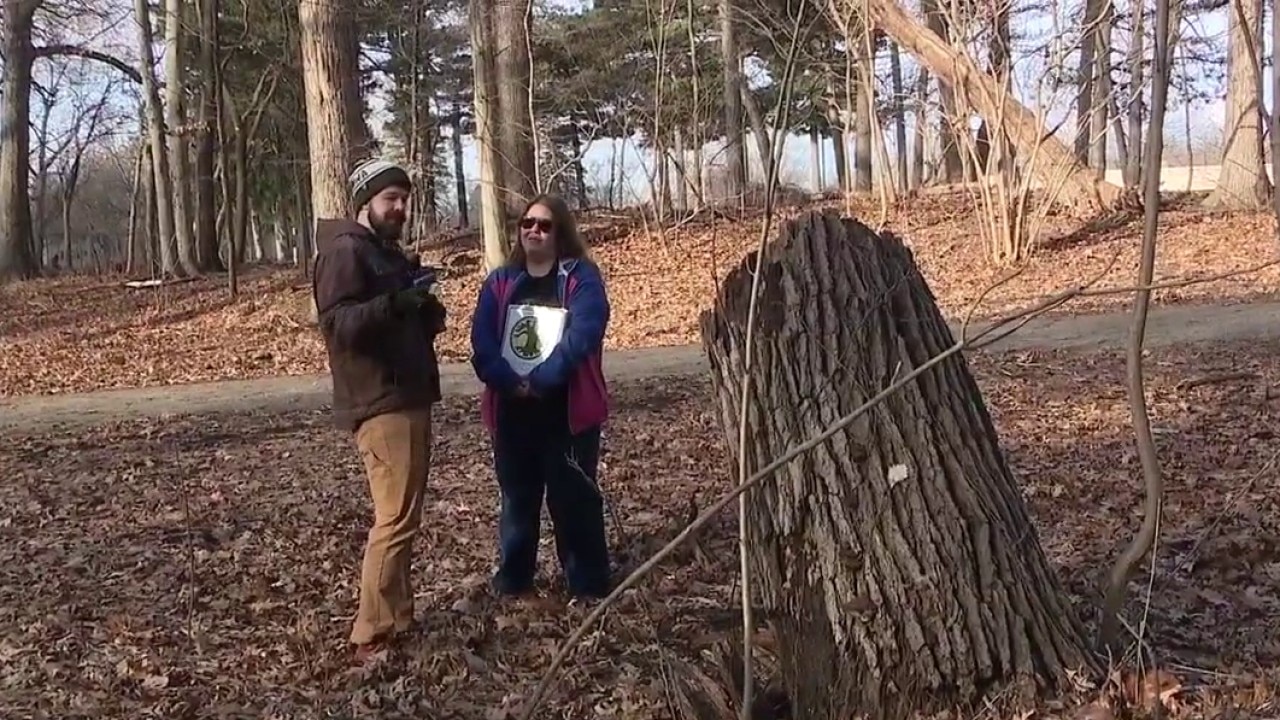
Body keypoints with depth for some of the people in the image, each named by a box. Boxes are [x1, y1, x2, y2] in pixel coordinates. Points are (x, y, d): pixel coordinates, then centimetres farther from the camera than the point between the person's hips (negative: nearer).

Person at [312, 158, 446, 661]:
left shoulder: (389, 253, 21)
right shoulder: (345, 251, -10)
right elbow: (337, 324, -22)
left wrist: (425, 309, 5)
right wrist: (394, 303, -35)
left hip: (409, 399, 11)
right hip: (380, 404, -10)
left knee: (403, 516, 13)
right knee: (395, 518, -13)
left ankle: (399, 618, 21)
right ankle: (372, 639, -10)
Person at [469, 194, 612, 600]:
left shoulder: (581, 278, -3)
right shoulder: (500, 282, 9)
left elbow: (581, 337, -17)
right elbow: (482, 342, -2)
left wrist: (539, 381, -23)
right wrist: (510, 383, -17)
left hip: (568, 408, -4)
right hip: (511, 410, 4)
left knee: (573, 498, 0)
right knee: (517, 497, 14)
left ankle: (589, 585, 10)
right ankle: (512, 580, 25)